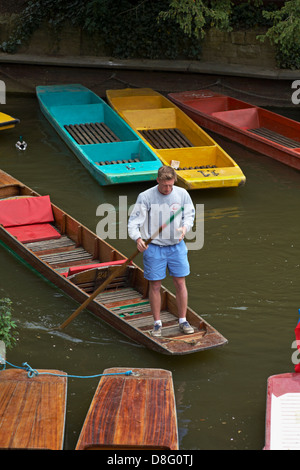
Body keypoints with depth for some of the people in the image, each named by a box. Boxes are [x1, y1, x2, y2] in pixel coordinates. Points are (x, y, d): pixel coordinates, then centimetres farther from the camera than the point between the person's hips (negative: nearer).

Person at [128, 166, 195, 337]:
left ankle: (183, 321, 21)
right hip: (153, 247, -2)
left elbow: (189, 214, 10)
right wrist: (138, 238, -31)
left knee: (180, 283, 7)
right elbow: (134, 220, -12)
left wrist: (185, 227, -12)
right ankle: (157, 323, 18)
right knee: (155, 285, 4)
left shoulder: (182, 194, -3)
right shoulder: (145, 197, -12)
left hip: (176, 246, 2)